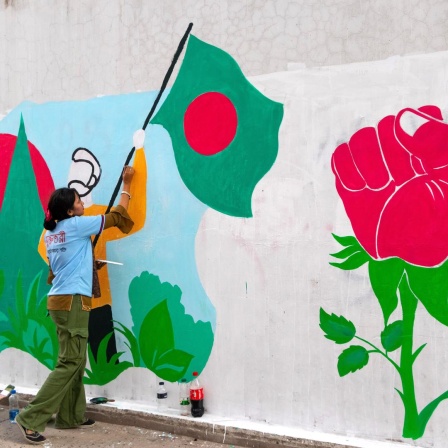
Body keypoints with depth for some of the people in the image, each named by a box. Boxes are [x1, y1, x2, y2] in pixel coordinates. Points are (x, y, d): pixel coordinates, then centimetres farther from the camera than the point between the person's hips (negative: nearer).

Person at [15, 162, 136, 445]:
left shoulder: (51, 233, 13)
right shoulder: (76, 225, -10)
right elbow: (117, 215, -1)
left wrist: (89, 260, 28)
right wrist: (127, 184, 10)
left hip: (60, 299, 9)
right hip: (73, 301, -9)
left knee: (75, 360, 13)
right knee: (70, 362, -7)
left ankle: (71, 416, 19)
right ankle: (32, 419, -8)